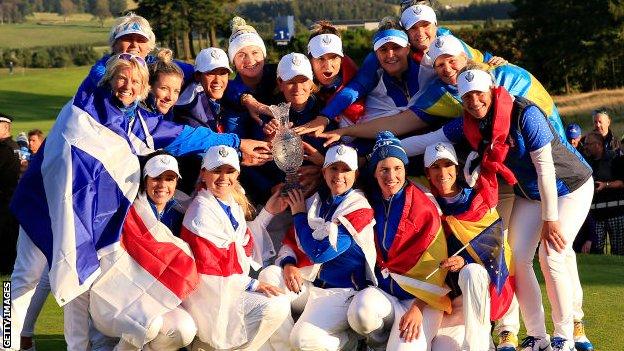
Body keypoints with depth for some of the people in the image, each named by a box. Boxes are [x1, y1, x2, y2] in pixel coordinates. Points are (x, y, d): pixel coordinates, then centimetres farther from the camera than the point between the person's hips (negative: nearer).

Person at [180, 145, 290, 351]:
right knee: (276, 308, -20)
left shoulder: (233, 202, 10)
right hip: (213, 294, -10)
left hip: (232, 285, 10)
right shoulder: (203, 212, -18)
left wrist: (268, 212, 12)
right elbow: (207, 269, -20)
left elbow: (244, 243, 16)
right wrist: (252, 284, -18)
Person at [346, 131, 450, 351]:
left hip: (420, 298, -3)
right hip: (381, 293, 3)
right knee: (361, 310, -33)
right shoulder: (370, 204, 8)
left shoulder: (424, 209, -3)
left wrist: (418, 308, -14)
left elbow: (434, 265, -5)